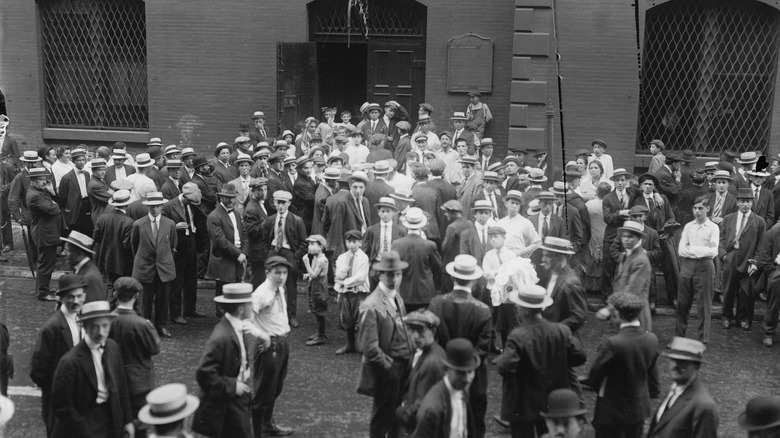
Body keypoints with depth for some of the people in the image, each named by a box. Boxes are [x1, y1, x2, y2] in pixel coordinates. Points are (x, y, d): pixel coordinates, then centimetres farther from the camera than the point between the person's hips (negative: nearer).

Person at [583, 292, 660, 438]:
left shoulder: (612, 344, -26)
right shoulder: (652, 339, -7)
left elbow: (595, 376, -15)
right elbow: (652, 372, 7)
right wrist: (652, 393, 20)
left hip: (613, 410, -6)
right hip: (640, 408, 6)